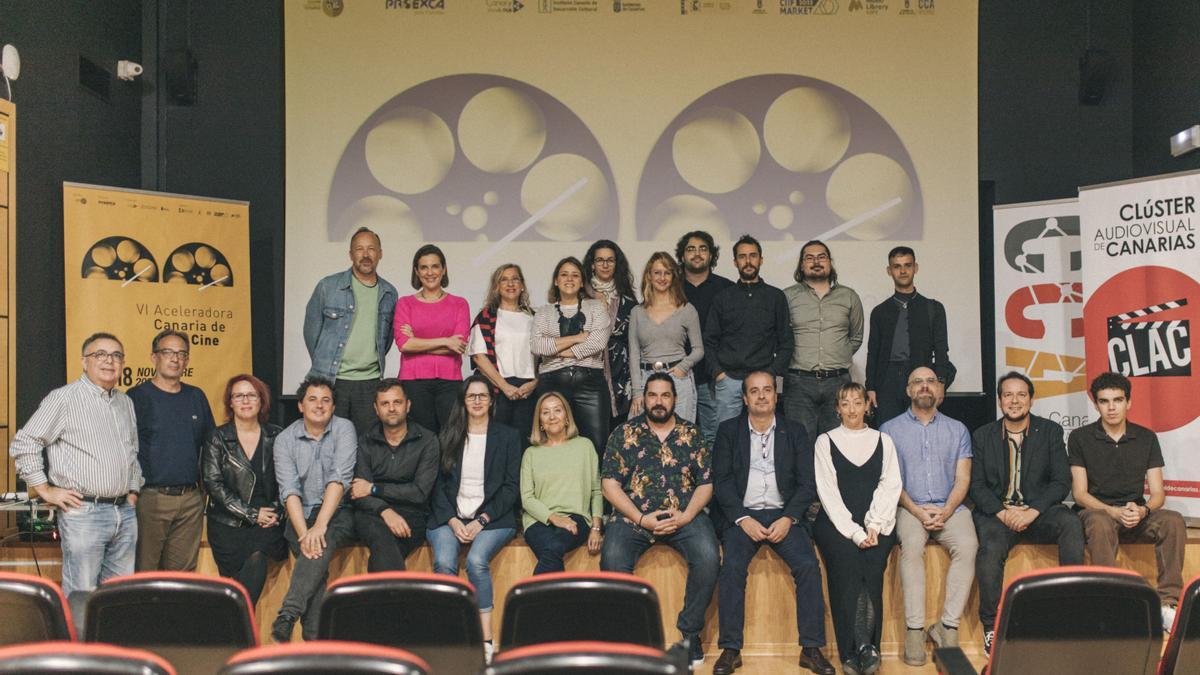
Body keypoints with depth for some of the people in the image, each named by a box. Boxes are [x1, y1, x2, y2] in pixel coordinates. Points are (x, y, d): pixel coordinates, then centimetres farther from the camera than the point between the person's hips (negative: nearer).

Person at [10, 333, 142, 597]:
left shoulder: (126, 403, 16)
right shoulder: (64, 398, -6)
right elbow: (23, 444, -7)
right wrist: (45, 490, -7)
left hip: (125, 513, 7)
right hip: (83, 513, -6)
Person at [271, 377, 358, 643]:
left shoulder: (344, 429, -2)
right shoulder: (285, 439, 2)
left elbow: (339, 479, -14)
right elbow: (289, 490, -9)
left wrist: (319, 525, -25)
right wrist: (304, 533, -24)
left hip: (337, 512, -1)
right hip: (300, 515, 1)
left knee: (324, 539, -33)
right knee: (313, 549, -28)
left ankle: (288, 615, -40)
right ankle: (314, 637, -31)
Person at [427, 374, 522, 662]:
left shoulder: (508, 437, 9)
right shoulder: (447, 437, 15)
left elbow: (511, 487, 3)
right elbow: (438, 485, 9)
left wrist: (481, 521, -9)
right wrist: (453, 521, -7)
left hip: (492, 517, -2)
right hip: (450, 516, 2)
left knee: (476, 560, -31)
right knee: (444, 563, -28)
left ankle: (486, 638, -27)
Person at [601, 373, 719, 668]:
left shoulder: (691, 434, 12)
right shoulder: (624, 434, 7)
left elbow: (705, 483, 8)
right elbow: (610, 484, 1)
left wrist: (686, 516, -10)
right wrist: (642, 519, -11)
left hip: (684, 516, 1)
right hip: (634, 516, -1)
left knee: (708, 557, -28)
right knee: (612, 560, -30)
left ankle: (690, 632, -10)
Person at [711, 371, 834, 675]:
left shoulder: (795, 431, 12)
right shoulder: (729, 430, 10)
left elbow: (808, 483, 5)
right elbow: (721, 481, 2)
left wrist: (787, 519, -10)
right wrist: (743, 519, -12)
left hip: (784, 515, 1)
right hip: (742, 515, -1)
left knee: (808, 566, -23)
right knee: (732, 567, -27)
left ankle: (812, 649, -13)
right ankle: (730, 650, -19)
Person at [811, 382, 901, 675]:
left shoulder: (882, 441, 18)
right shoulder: (825, 441, 11)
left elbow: (890, 486, 7)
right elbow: (828, 492, 1)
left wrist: (874, 526, -9)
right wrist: (854, 532, -11)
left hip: (875, 522, 1)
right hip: (836, 521, -1)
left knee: (872, 560, -28)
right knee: (845, 558, -30)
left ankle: (856, 651, -26)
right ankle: (865, 649, -31)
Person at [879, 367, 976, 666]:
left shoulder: (957, 430, 16)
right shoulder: (890, 429, 11)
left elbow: (963, 478, 7)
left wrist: (946, 511, -10)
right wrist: (917, 511, -11)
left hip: (950, 507, 2)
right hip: (910, 507, -1)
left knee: (967, 546, -29)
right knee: (911, 546, -33)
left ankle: (947, 626, -23)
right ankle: (915, 629, -30)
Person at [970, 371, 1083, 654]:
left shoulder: (1050, 431, 9)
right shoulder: (982, 436, 10)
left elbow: (1061, 482, 1)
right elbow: (976, 485, 4)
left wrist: (1032, 512, -15)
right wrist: (1002, 512, -14)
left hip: (1039, 510, 1)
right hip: (996, 511, 0)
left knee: (1071, 524, -31)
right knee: (991, 548, -32)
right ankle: (991, 627, -19)